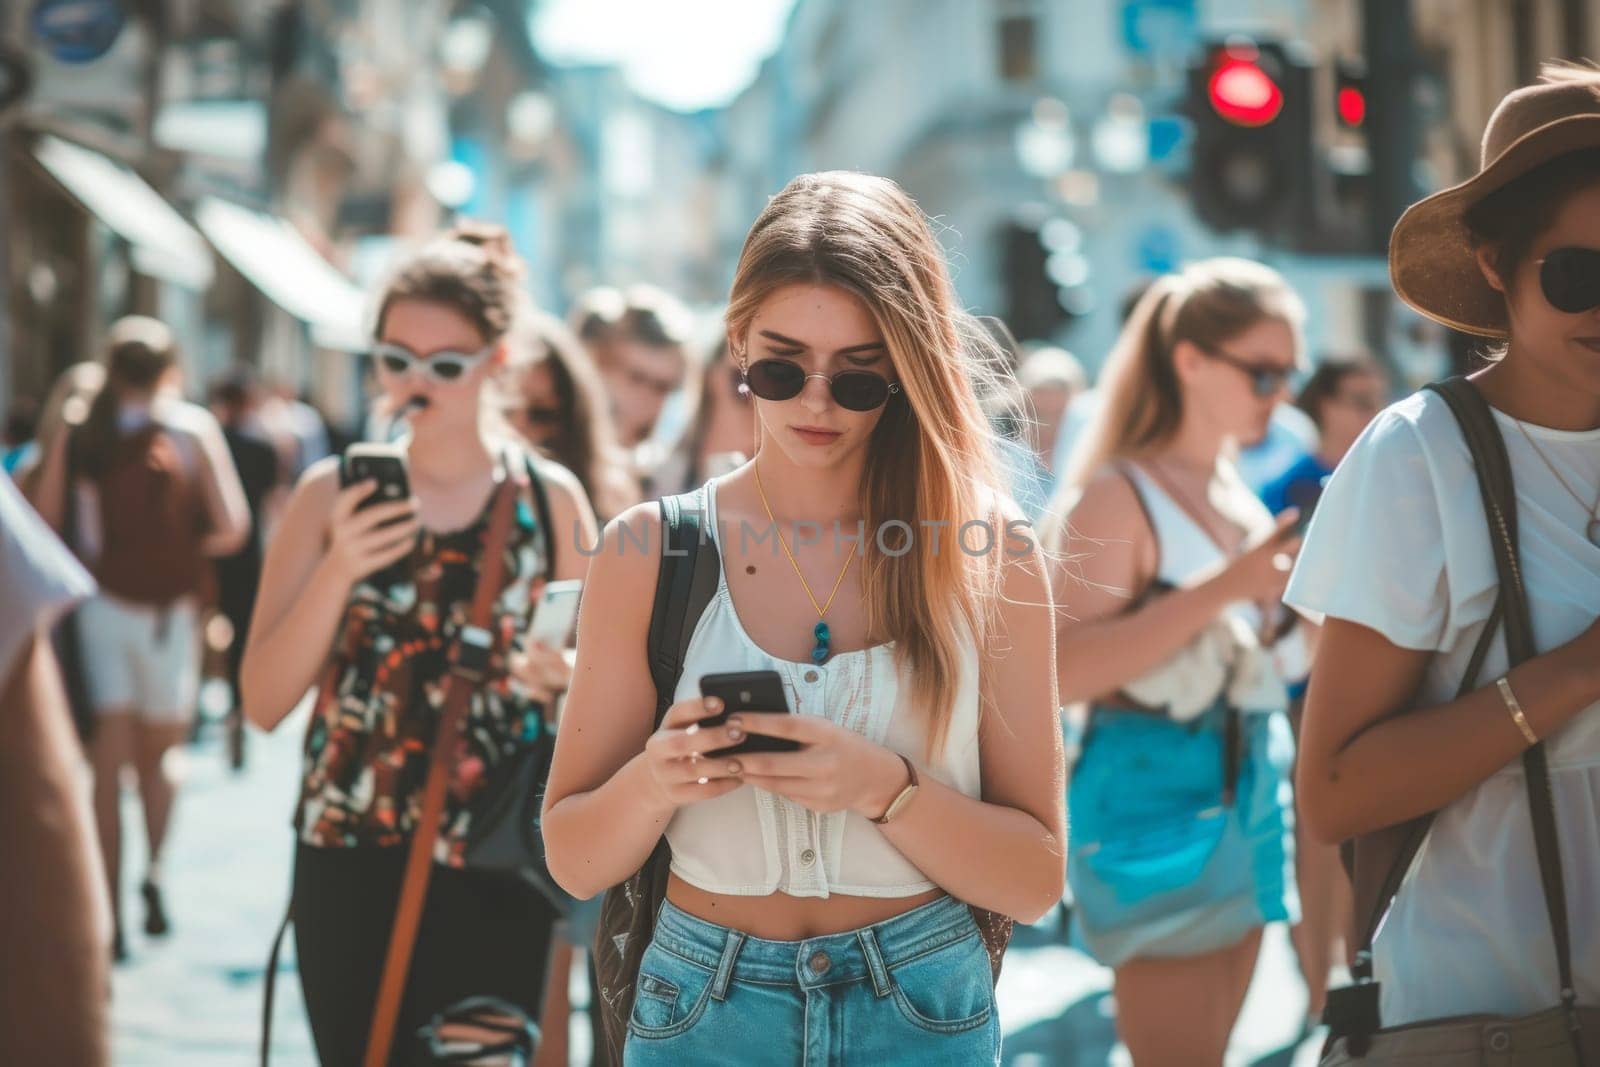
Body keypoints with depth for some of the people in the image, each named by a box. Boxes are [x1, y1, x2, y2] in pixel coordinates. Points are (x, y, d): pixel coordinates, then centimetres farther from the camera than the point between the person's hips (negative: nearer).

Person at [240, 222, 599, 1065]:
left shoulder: (550, 499, 2)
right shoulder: (332, 495, 2)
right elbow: (265, 702, -2)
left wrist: (564, 676, -12)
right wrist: (339, 570, -15)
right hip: (350, 860, 1)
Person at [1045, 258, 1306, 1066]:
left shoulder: (1242, 499, 13)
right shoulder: (1118, 493, -12)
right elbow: (1066, 670, -23)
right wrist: (1225, 587, -25)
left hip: (1247, 788, 8)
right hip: (1155, 794, -8)